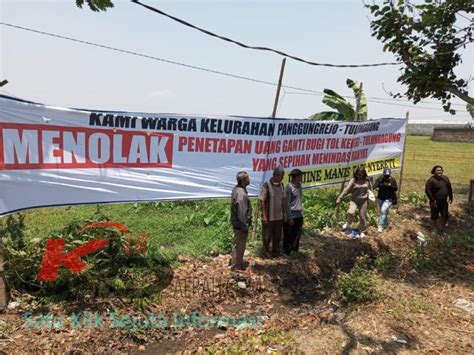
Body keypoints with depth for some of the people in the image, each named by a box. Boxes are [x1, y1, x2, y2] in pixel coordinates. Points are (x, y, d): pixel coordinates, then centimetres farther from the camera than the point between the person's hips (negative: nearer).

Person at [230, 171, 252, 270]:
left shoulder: (236, 189, 6)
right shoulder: (241, 193, -25)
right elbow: (241, 211, -25)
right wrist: (245, 226, -18)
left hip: (237, 222, 10)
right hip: (241, 224, -10)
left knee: (237, 243, 21)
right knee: (239, 244, 3)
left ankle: (235, 262, 34)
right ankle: (236, 265, 15)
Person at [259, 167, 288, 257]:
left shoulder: (281, 185, 5)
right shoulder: (266, 185, -15)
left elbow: (283, 200, 13)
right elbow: (261, 201, -14)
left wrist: (285, 213, 11)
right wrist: (264, 216, -15)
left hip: (279, 216, 6)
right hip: (269, 217, -6)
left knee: (277, 235, 15)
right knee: (267, 236, 7)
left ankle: (275, 251, 31)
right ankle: (266, 252, 23)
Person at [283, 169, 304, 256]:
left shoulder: (299, 185, 8)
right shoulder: (289, 187, -16)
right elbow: (287, 203, -15)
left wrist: (301, 212, 15)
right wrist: (290, 217, -15)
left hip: (299, 215, 7)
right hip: (291, 216, -7)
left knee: (297, 234, 15)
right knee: (289, 235, 6)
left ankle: (294, 250, 30)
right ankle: (286, 252, 20)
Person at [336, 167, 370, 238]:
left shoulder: (367, 180, -2)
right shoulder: (353, 180, -10)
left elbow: (368, 189, 14)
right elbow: (347, 189, -16)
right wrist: (339, 198, -22)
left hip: (364, 200, 2)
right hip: (354, 199, -2)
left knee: (362, 216, 6)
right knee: (350, 212, -24)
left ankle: (362, 231, 29)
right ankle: (348, 223, 10)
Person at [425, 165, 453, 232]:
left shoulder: (445, 178, 5)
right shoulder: (431, 180, -16)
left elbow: (449, 188, 16)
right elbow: (427, 190, -21)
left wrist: (450, 197, 16)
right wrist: (432, 200, -22)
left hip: (444, 202, 6)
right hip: (435, 202, -6)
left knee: (445, 215, 10)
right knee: (434, 216, 6)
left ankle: (441, 228, 29)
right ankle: (434, 228, 22)